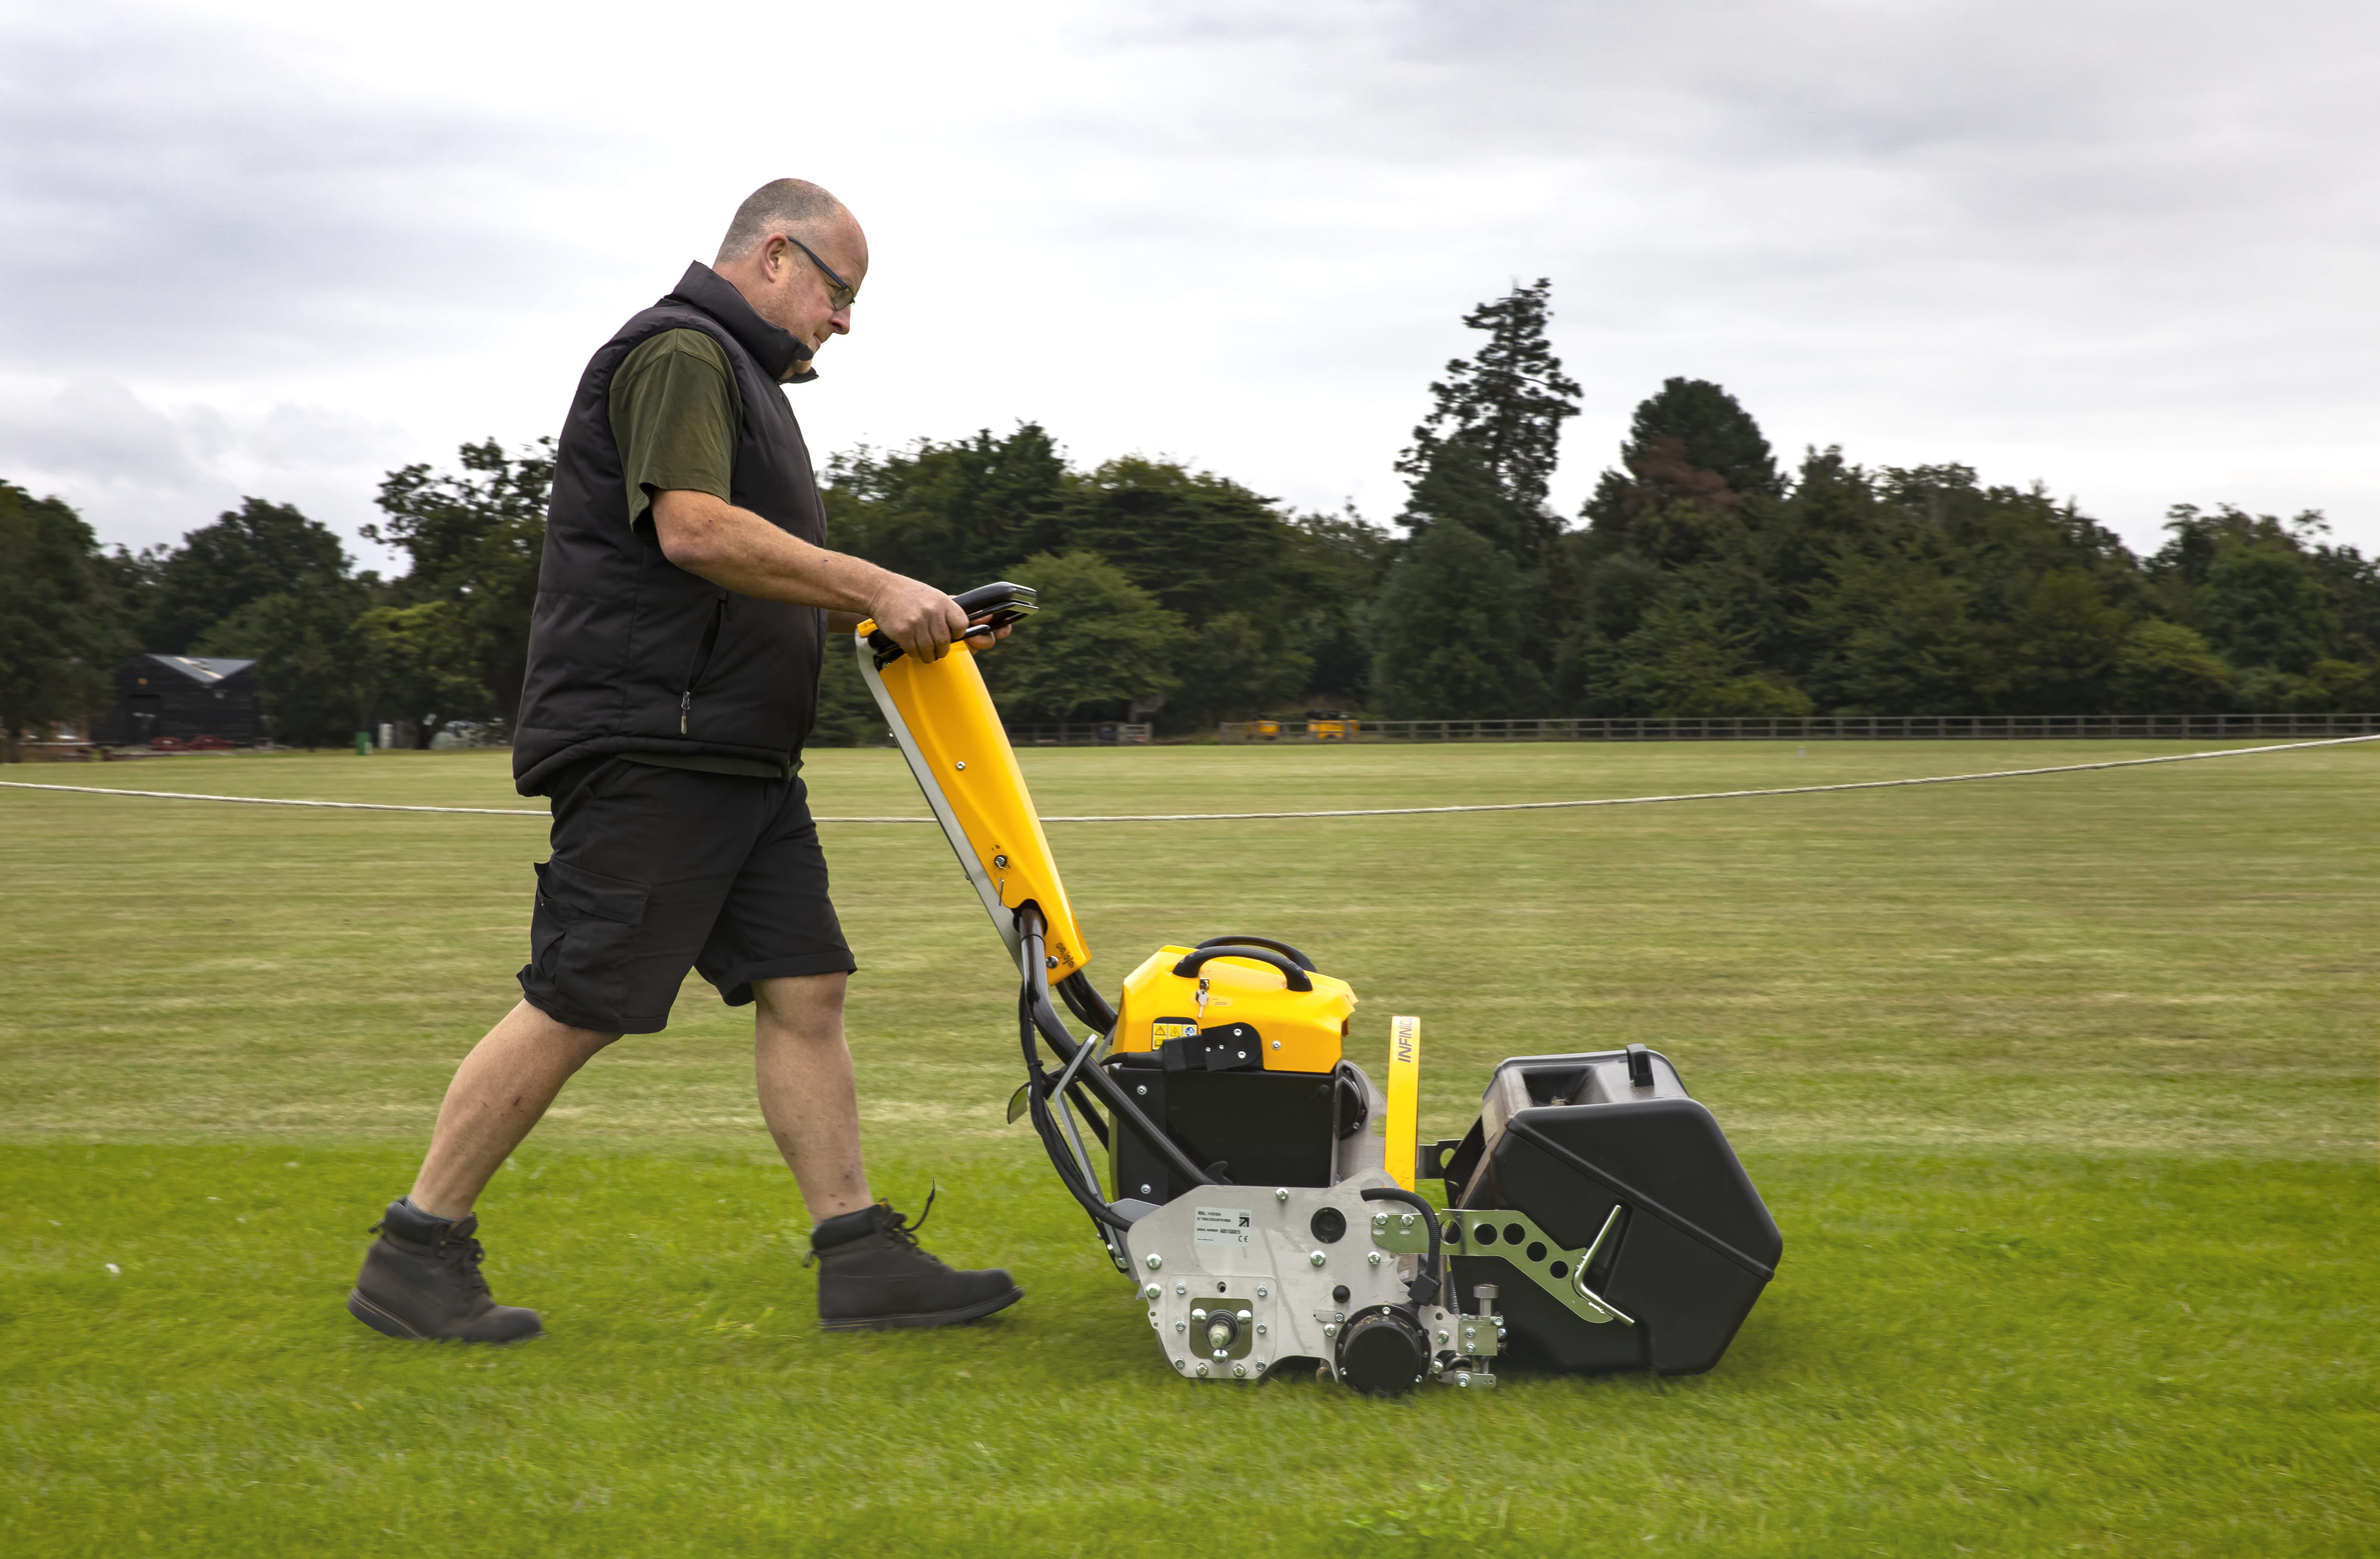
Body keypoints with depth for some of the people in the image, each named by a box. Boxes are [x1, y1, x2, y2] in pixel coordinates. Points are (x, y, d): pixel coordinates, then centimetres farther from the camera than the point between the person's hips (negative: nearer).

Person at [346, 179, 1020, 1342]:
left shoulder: (737, 374, 26)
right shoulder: (680, 352, -8)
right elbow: (694, 529, -22)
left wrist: (888, 616, 14)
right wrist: (876, 587, -18)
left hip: (738, 758, 11)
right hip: (648, 747, -11)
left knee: (804, 987, 4)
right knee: (577, 1008, -7)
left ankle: (862, 1259, 5)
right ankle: (413, 1255, 3)